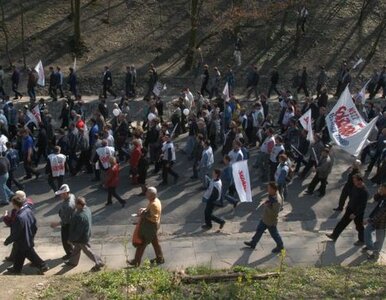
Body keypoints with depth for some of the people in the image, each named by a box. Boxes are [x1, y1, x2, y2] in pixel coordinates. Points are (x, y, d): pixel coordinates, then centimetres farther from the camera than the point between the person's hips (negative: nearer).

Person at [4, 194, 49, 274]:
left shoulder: (19, 218, -35)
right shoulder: (28, 210, -9)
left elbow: (15, 234, -25)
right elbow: (34, 225, 4)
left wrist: (7, 241, -10)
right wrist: (32, 234, 19)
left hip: (23, 242, -9)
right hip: (29, 239, 9)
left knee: (31, 255, 11)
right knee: (18, 255, 25)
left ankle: (43, 266, 23)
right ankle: (16, 268, 42)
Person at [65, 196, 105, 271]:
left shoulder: (81, 217, -39)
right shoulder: (86, 209, -9)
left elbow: (78, 231, -30)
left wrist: (71, 239, -16)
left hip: (82, 238, -10)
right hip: (85, 234, 10)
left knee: (87, 250, 10)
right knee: (76, 248, 27)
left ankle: (99, 263, 23)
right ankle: (73, 262, 48)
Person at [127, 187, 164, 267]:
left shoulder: (154, 205, -28)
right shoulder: (155, 201, 3)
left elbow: (154, 218, -30)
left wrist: (144, 215, -24)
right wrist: (144, 210, 1)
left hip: (150, 227, -10)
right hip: (149, 226, 10)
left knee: (142, 243, 3)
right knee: (155, 242, 20)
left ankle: (136, 261, 15)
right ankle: (160, 258, 32)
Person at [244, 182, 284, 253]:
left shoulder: (276, 201, -36)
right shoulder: (271, 195, -8)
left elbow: (274, 213, -34)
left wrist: (266, 206, -30)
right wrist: (266, 202, -5)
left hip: (271, 221, -9)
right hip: (265, 218, 9)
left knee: (274, 234, 15)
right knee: (259, 230, 22)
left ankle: (280, 246, 40)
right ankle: (253, 243, 41)